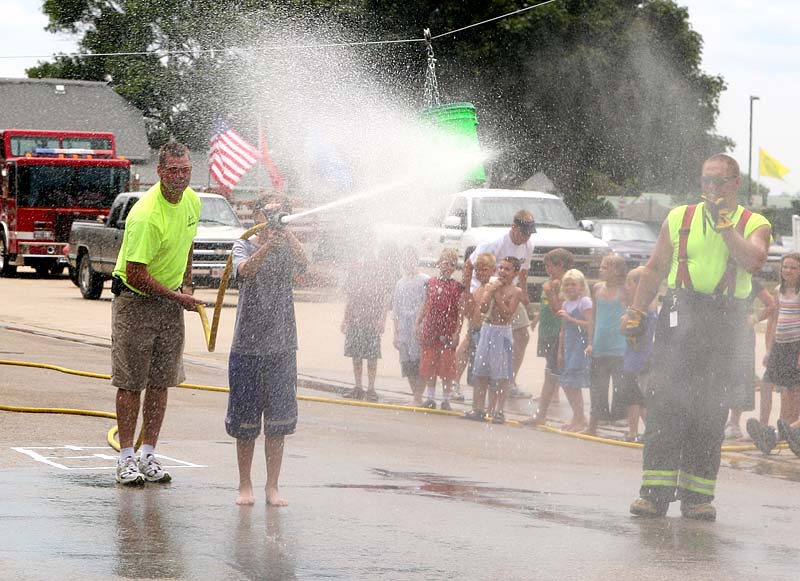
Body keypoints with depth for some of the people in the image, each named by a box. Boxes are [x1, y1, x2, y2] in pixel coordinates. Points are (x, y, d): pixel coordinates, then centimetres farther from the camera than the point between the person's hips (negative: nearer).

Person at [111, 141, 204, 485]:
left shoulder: (192, 202, 0)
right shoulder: (146, 215, -25)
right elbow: (136, 275, -24)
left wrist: (186, 285, 10)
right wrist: (176, 297, -17)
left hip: (171, 299, 7)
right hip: (135, 301, -7)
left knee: (161, 382, 7)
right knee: (131, 383, -3)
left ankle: (148, 456, 13)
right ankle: (126, 459, 3)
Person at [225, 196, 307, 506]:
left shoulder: (287, 249, 5)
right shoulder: (243, 246, 1)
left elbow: (302, 263, -17)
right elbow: (245, 270, -21)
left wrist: (286, 232, -30)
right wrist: (267, 245, -38)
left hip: (282, 349, 1)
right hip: (247, 348, -1)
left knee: (278, 423, 4)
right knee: (245, 422, 4)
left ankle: (272, 487, 13)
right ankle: (245, 486, 15)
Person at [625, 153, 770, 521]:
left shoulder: (754, 225, 7)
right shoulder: (679, 218, 12)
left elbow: (753, 261, -13)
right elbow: (655, 269, 17)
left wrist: (725, 225, -12)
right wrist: (636, 311, 10)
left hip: (725, 325, 0)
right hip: (680, 316, 1)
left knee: (710, 409, 0)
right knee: (666, 401, -8)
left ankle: (697, 494, 5)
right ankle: (656, 492, -8)